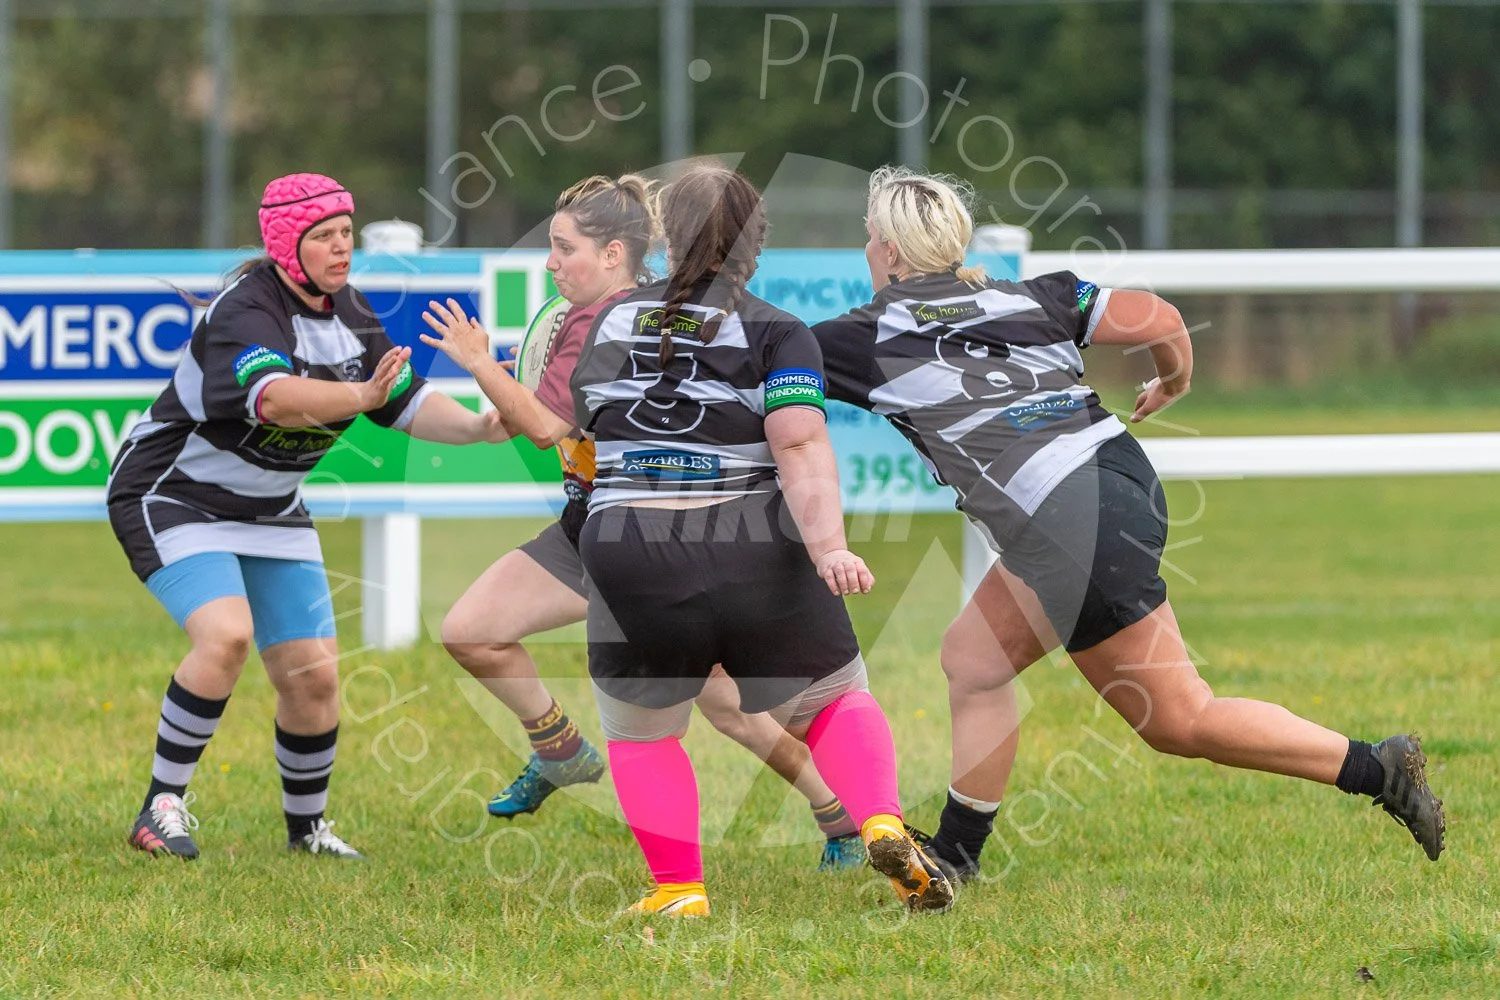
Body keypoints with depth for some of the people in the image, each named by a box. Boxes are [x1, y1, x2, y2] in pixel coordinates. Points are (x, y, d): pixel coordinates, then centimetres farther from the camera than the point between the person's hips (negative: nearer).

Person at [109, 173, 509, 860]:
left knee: (313, 675, 1)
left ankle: (306, 825, 22)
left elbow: (409, 404, 3)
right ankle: (164, 804, -18)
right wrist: (359, 396, -61)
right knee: (226, 635, -30)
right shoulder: (244, 313, -26)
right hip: (172, 494, -7)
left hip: (270, 512, 7)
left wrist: (480, 427, -16)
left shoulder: (349, 313, 0)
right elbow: (273, 397, -46)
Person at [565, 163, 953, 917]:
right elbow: (800, 445, -15)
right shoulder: (776, 333, 1)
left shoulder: (610, 325, 13)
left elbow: (580, 446, 25)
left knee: (640, 733, 21)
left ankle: (678, 890, 8)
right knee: (835, 701, 17)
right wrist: (828, 548, -24)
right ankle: (881, 826, -7)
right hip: (755, 557, -1)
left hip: (632, 568, 1)